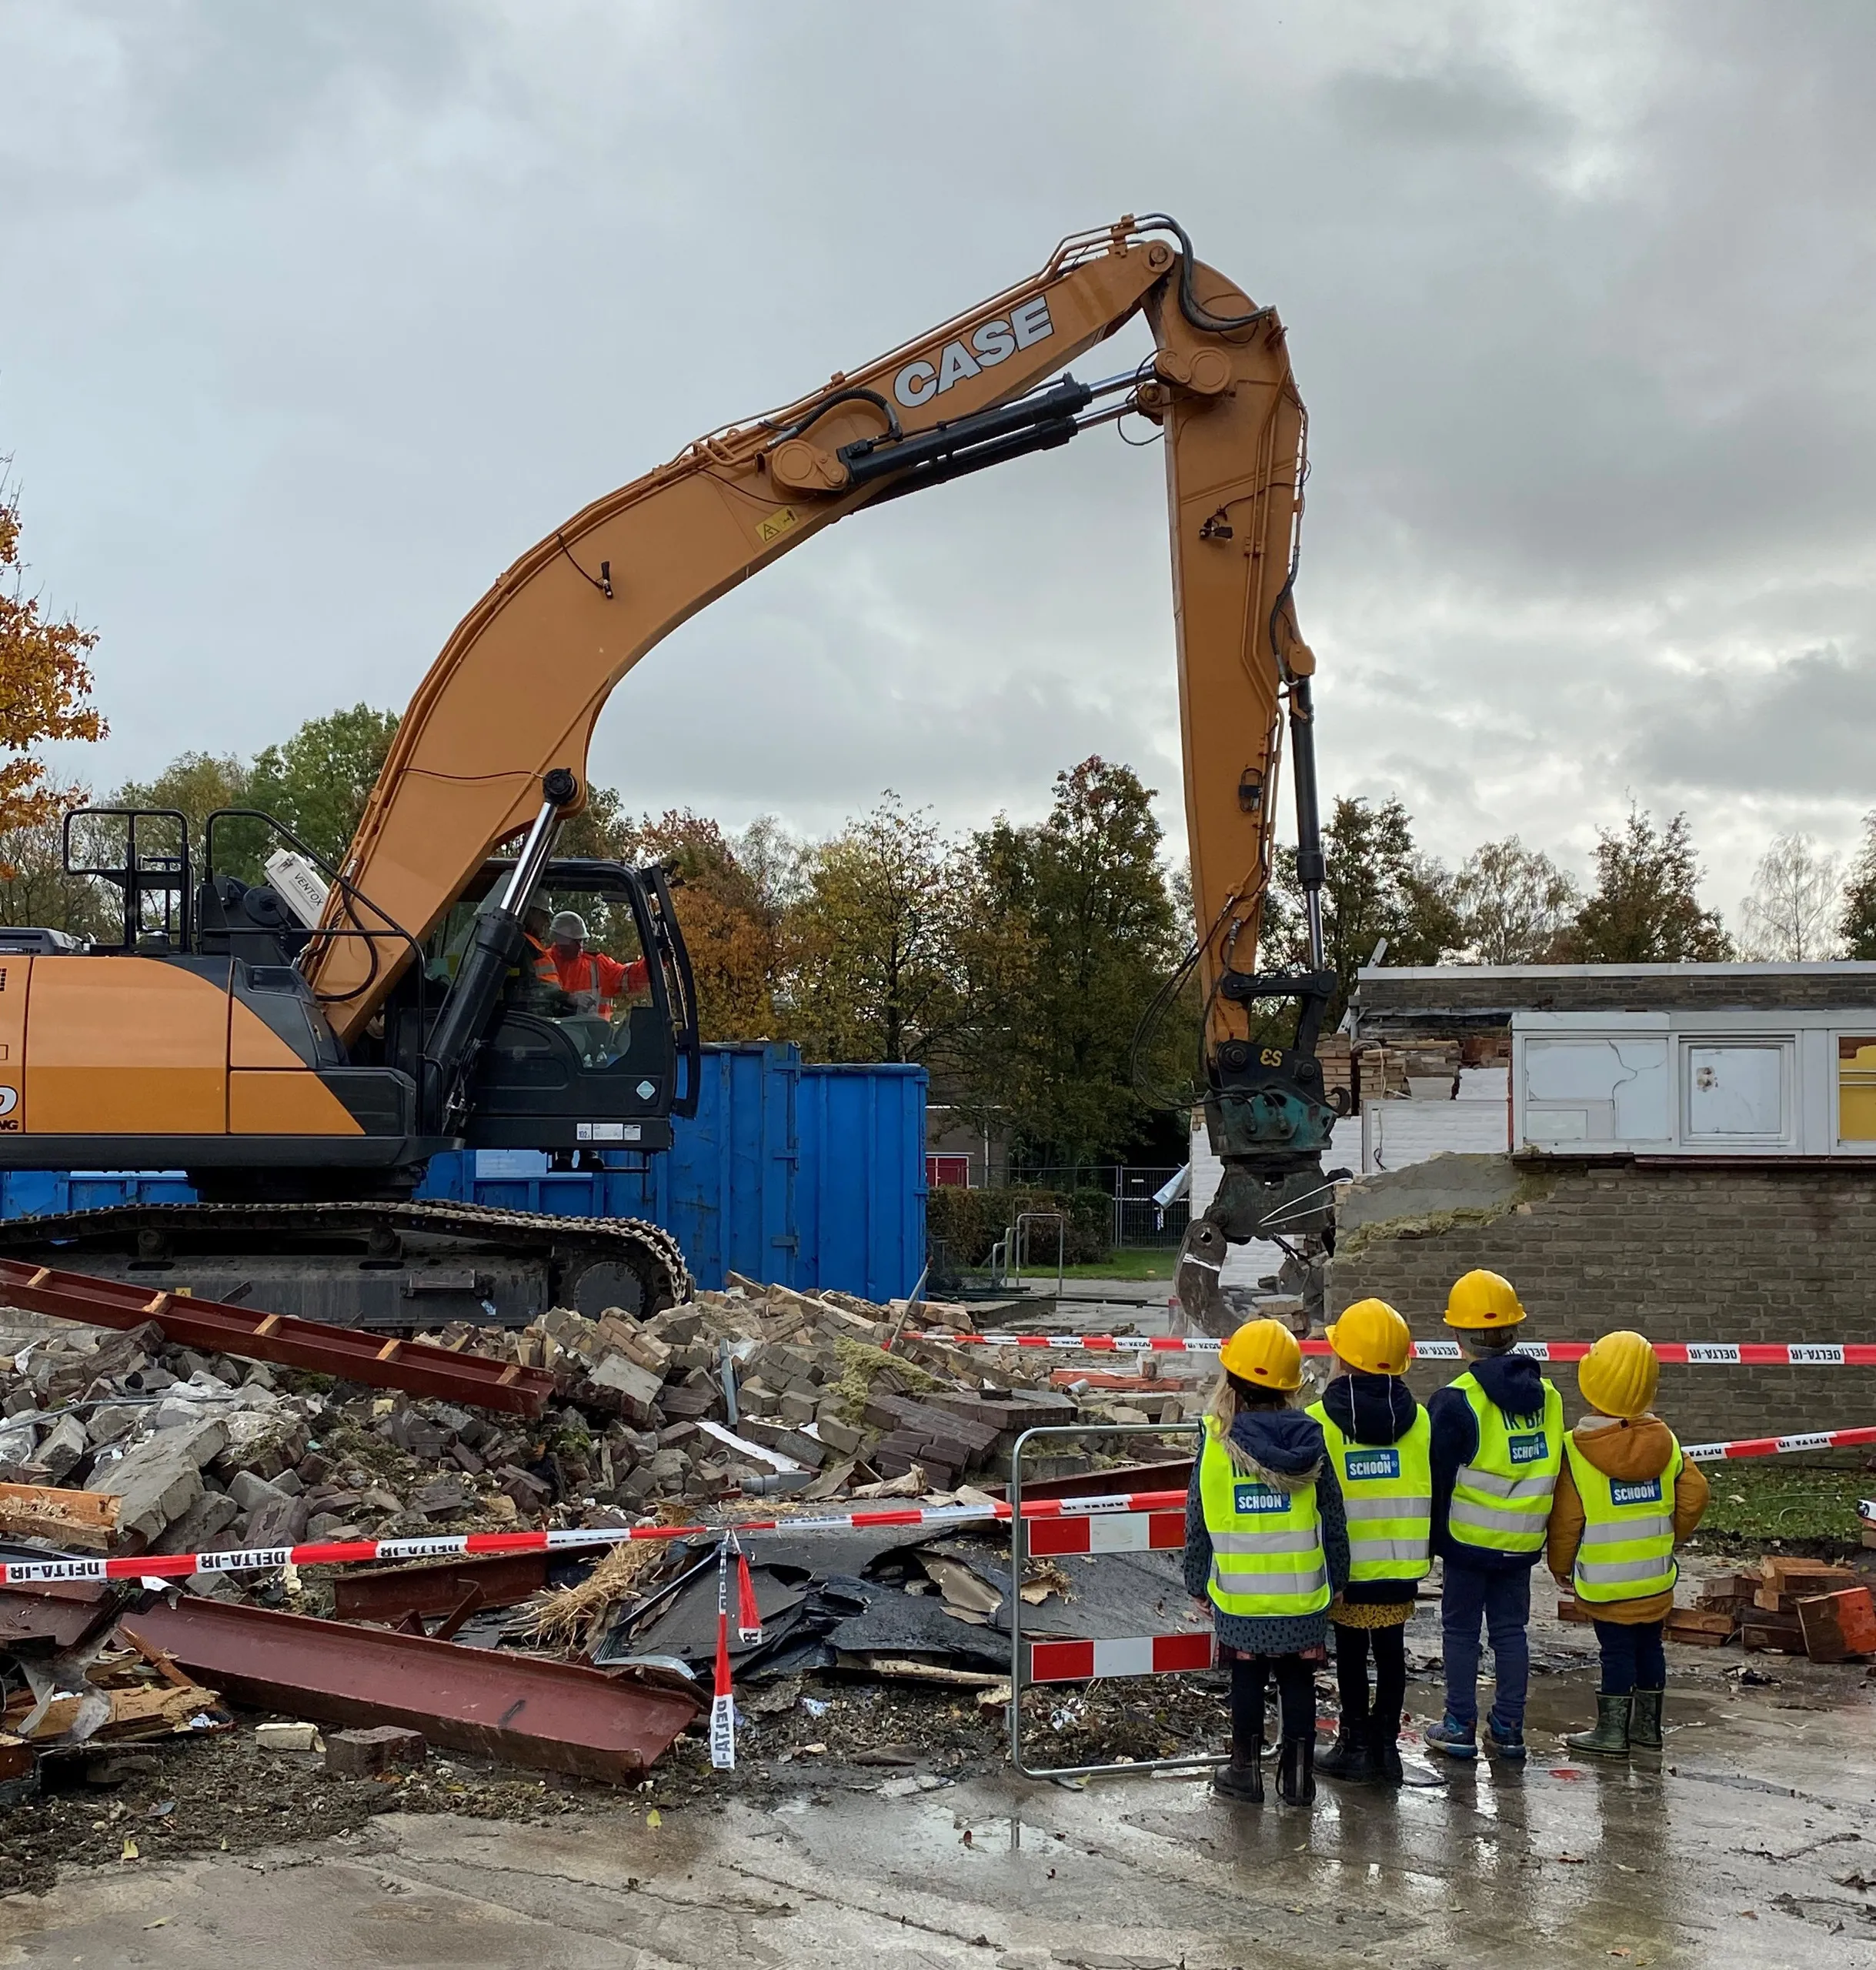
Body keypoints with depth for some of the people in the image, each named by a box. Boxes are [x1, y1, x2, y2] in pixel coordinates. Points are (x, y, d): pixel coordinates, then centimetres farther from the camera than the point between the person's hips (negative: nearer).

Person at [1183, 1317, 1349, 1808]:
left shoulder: (1217, 1442, -11)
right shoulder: (1309, 1440, -6)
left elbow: (1199, 1522, -4)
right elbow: (1333, 1521, 0)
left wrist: (1197, 1583, 8)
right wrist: (1336, 1580, 12)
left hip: (1238, 1596, -1)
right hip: (1303, 1594, 1)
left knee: (1247, 1681, 13)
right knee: (1298, 1683, 12)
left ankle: (1246, 1771, 21)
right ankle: (1298, 1776, 17)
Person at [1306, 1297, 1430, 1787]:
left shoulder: (1321, 1420, -13)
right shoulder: (1416, 1419, -2)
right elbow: (1430, 1488, 6)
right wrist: (1427, 1548, 17)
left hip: (1346, 1561, -3)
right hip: (1400, 1561, 3)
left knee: (1351, 1653, 8)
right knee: (1391, 1652, 11)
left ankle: (1356, 1745, 12)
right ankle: (1385, 1745, 15)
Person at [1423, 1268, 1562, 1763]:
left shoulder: (1457, 1401, -15)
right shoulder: (1546, 1396, 3)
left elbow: (1436, 1477, -12)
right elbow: (1553, 1469, 12)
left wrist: (1432, 1538, -1)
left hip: (1468, 1538, -5)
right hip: (1523, 1541, 5)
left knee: (1461, 1630, 7)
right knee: (1511, 1630, 12)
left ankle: (1460, 1727, 11)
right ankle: (1508, 1728, 15)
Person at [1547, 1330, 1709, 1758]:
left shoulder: (1577, 1451, -16)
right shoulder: (1664, 1441, -3)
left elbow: (1566, 1519, -11)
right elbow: (1694, 1495, 2)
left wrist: (1561, 1566, 4)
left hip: (1606, 1580, -4)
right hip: (1657, 1575, 4)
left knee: (1617, 1651, 2)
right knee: (1649, 1646, 15)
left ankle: (1612, 1732, 8)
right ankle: (1647, 1726, 26)